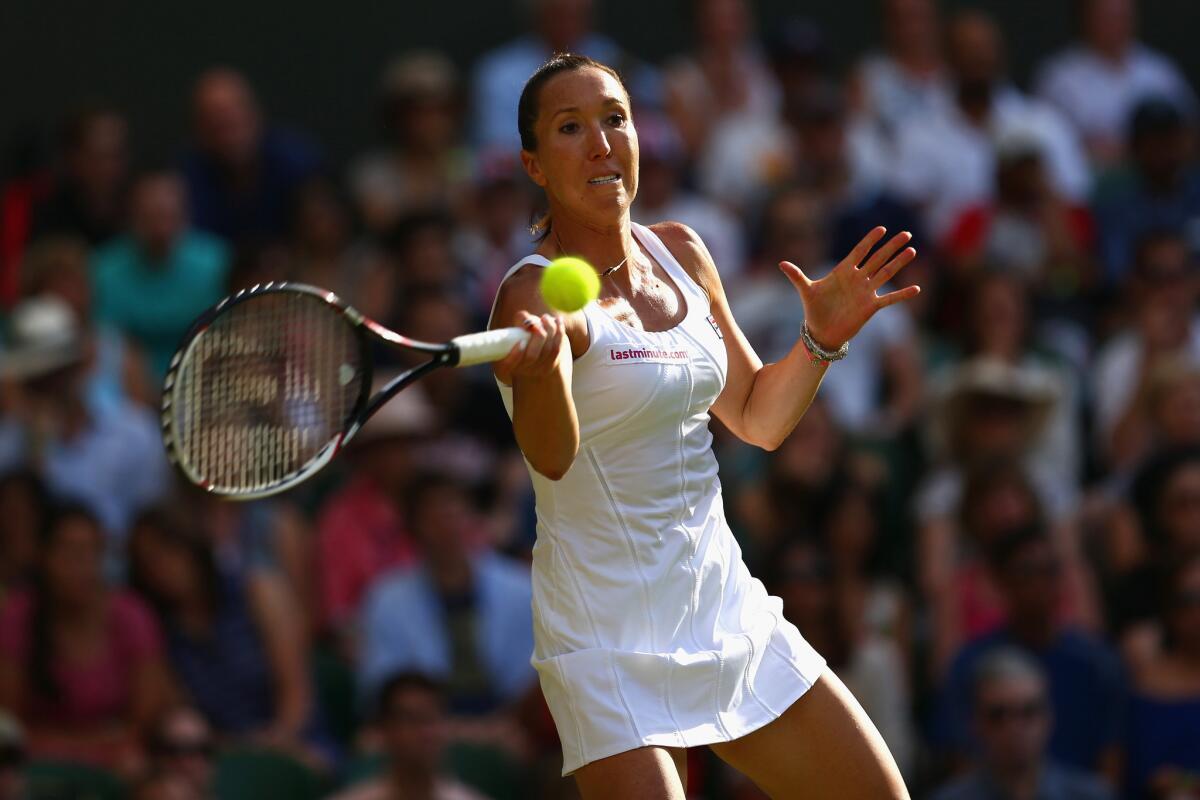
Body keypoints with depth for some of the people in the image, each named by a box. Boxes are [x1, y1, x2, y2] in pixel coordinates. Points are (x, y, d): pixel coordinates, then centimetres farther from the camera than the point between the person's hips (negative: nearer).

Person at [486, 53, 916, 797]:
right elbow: (552, 456, -36)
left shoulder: (680, 254, 6)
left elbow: (757, 418, 18)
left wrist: (821, 340, -1)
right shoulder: (536, 295, -16)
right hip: (613, 643, -7)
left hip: (729, 612, 7)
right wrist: (539, 365, -57)